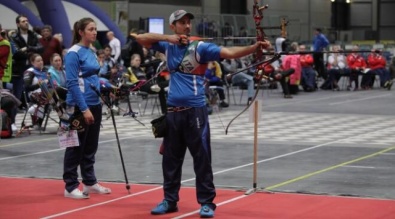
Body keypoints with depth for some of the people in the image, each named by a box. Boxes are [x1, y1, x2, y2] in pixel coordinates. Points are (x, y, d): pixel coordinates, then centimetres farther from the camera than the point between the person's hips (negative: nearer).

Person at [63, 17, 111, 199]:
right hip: (80, 106, -8)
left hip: (94, 104, 8)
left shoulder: (91, 52, 11)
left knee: (90, 146, 14)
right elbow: (72, 83, -18)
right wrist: (84, 109, -22)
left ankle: (90, 182, 24)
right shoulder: (74, 53, -13)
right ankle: (70, 186, 6)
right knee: (76, 147, -1)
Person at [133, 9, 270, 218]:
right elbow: (141, 38, 6)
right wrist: (167, 38, -6)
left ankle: (207, 202, 5)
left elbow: (230, 52, -14)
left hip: (195, 110, -4)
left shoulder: (201, 47, -3)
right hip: (172, 110, 4)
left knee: (202, 158, -2)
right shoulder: (168, 46, 9)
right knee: (170, 158, 12)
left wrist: (255, 47, -29)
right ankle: (170, 200, 23)